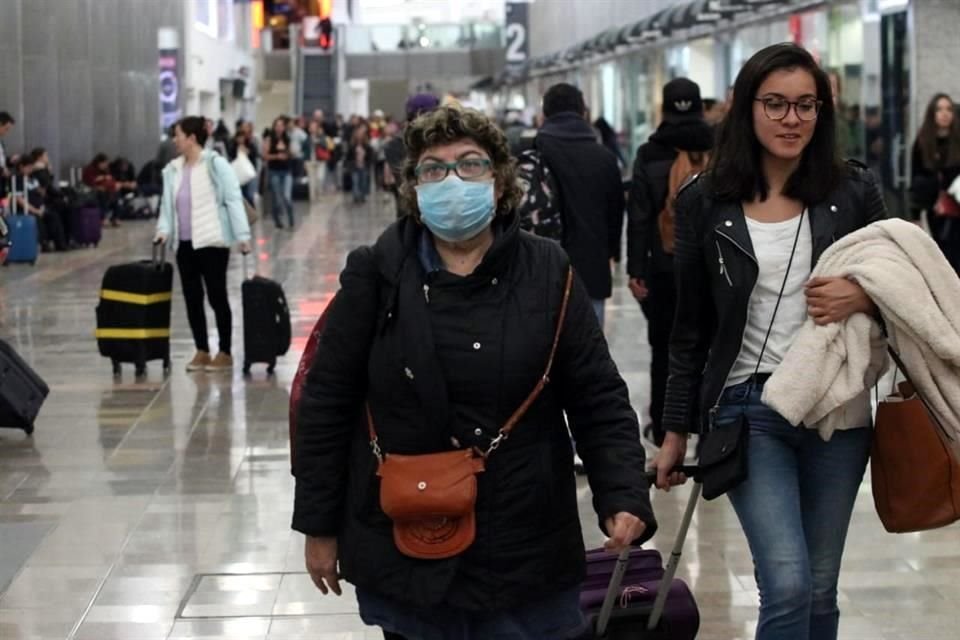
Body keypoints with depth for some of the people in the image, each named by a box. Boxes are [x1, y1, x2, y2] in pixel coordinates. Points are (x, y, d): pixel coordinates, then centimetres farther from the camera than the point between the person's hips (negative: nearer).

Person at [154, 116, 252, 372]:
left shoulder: (216, 164, -9)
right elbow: (167, 204, 14)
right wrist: (164, 229, -3)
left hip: (212, 242, -6)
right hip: (184, 243, 6)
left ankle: (225, 353, 9)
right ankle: (202, 351, 17)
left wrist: (242, 235, -16)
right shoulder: (173, 169, 9)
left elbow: (233, 200, -11)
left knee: (217, 297, 0)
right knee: (192, 298, 8)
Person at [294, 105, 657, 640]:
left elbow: (599, 401, 2)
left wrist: (625, 498, -12)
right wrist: (320, 526, 2)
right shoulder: (377, 276, -2)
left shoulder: (547, 274, 1)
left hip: (527, 553, 1)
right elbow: (328, 404, 2)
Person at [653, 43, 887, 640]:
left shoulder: (854, 190, 1)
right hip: (749, 410, -2)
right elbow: (692, 329, 7)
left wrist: (864, 297, -14)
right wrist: (676, 431, 7)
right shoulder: (706, 202, 0)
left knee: (819, 589, 9)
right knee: (787, 584, -16)